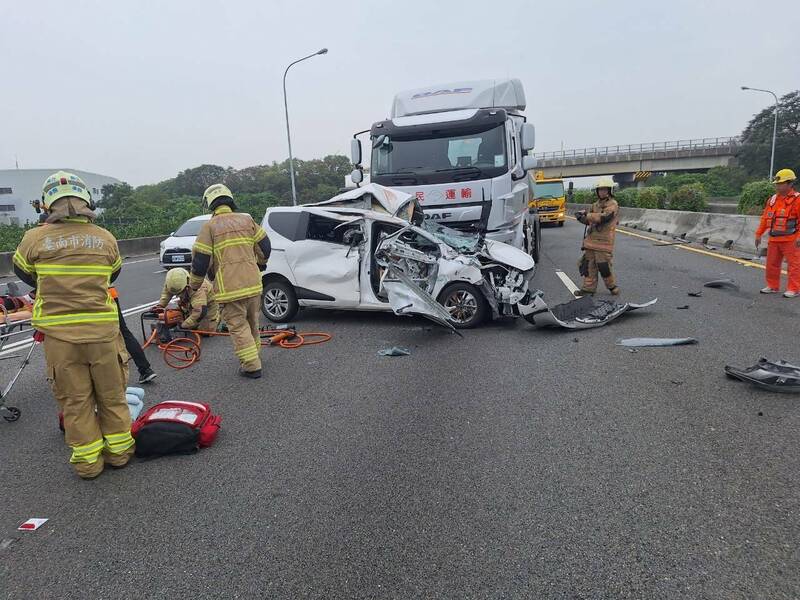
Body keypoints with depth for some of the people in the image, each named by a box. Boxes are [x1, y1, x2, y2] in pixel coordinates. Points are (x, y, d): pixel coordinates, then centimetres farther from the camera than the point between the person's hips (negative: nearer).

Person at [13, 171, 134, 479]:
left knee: (75, 401, 12)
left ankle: (88, 461, 22)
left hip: (59, 334, -1)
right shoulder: (106, 238, -3)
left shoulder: (34, 238, -6)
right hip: (103, 331, 1)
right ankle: (118, 450, 27)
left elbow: (24, 274, 13)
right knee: (112, 395, 16)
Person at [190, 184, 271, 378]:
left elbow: (200, 260, -5)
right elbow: (264, 245, 14)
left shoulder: (209, 226, -3)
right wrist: (259, 264, 33)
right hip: (253, 282, 5)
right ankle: (253, 356, 34)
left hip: (230, 286, -5)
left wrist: (194, 284, 11)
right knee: (252, 323, 20)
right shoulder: (246, 219, 9)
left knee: (238, 326, 2)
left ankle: (252, 366, 2)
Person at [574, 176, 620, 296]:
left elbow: (603, 217, -23)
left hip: (604, 242, -7)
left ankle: (612, 286, 15)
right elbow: (589, 221, 16)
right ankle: (588, 287, 15)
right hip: (591, 240, 7)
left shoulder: (613, 205, -7)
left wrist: (586, 215, -17)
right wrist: (582, 217, -6)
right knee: (589, 266, 7)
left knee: (604, 267, -4)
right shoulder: (595, 205, 17)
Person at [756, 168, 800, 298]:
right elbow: (765, 218, 15)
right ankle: (773, 286, 23)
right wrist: (759, 234, 12)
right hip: (774, 239, 7)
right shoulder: (772, 199, 12)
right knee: (771, 263, 12)